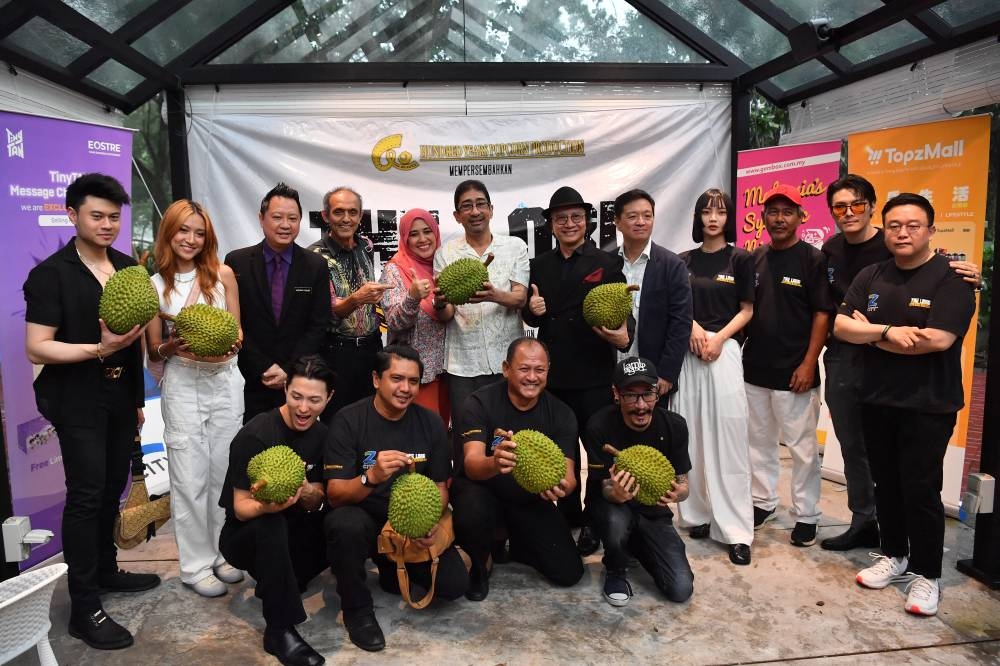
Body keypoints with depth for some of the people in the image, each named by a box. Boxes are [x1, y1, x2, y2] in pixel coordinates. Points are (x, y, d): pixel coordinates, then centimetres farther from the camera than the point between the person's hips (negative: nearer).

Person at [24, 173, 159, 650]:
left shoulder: (128, 268, 8)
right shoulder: (51, 274, -10)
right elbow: (36, 348, -15)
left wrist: (139, 397, 15)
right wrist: (100, 349, -26)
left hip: (120, 398, 6)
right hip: (78, 402, -6)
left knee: (113, 488, 14)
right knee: (86, 494, -4)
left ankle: (106, 570, 32)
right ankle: (84, 608, 5)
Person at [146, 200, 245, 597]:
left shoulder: (223, 274, 1)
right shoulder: (155, 285, 0)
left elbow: (237, 331, 7)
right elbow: (153, 351, 5)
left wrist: (231, 344, -15)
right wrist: (172, 347, -16)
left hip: (225, 381, 1)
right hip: (183, 386, -1)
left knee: (224, 471, 10)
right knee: (190, 478, 3)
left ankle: (223, 552, 28)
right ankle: (196, 564, 19)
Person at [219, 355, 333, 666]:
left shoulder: (321, 434, -5)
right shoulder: (256, 435, -23)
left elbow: (316, 503, -2)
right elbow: (241, 508, -20)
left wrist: (308, 494, -27)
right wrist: (266, 506, -44)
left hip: (291, 529, 6)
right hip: (245, 534, -5)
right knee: (269, 525, -38)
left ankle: (278, 584, 4)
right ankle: (279, 630, -23)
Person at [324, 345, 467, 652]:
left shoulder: (430, 422, -4)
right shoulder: (348, 420, -15)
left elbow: (440, 486, 2)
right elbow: (335, 494, -20)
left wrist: (430, 522, -19)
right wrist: (372, 477, -41)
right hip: (365, 520, -3)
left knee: (455, 584, -14)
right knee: (344, 523, -36)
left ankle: (393, 565, 17)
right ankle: (357, 608, -8)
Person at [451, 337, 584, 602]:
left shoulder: (561, 414, -10)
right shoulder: (479, 404, -20)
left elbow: (568, 474, -16)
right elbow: (472, 464, -31)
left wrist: (562, 486, -43)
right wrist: (494, 463, -56)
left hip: (531, 500, 3)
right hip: (483, 490, -3)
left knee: (569, 572, -7)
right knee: (470, 518, -37)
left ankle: (515, 545, 24)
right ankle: (480, 565, 0)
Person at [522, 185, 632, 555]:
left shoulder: (607, 263, 0)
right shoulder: (539, 265, 10)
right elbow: (530, 317, 10)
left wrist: (623, 337, -29)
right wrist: (532, 310, -13)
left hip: (594, 375, -3)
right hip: (552, 374, 4)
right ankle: (569, 516, 33)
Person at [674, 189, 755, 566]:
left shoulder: (740, 259, 6)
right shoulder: (684, 260, 12)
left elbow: (747, 310, 4)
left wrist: (718, 338, -10)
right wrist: (693, 327, -8)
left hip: (725, 351, -2)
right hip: (688, 351, 3)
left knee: (727, 438, -5)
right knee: (692, 437, 3)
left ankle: (736, 530, -1)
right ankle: (699, 513, 16)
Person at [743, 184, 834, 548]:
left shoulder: (813, 259, -5)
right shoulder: (754, 258, 9)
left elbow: (822, 314, -8)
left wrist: (809, 364, -14)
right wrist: (738, 351, 6)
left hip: (794, 373, -5)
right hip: (755, 368, 5)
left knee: (802, 447, 3)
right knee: (759, 441, 15)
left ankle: (806, 515, 17)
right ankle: (763, 502, 30)